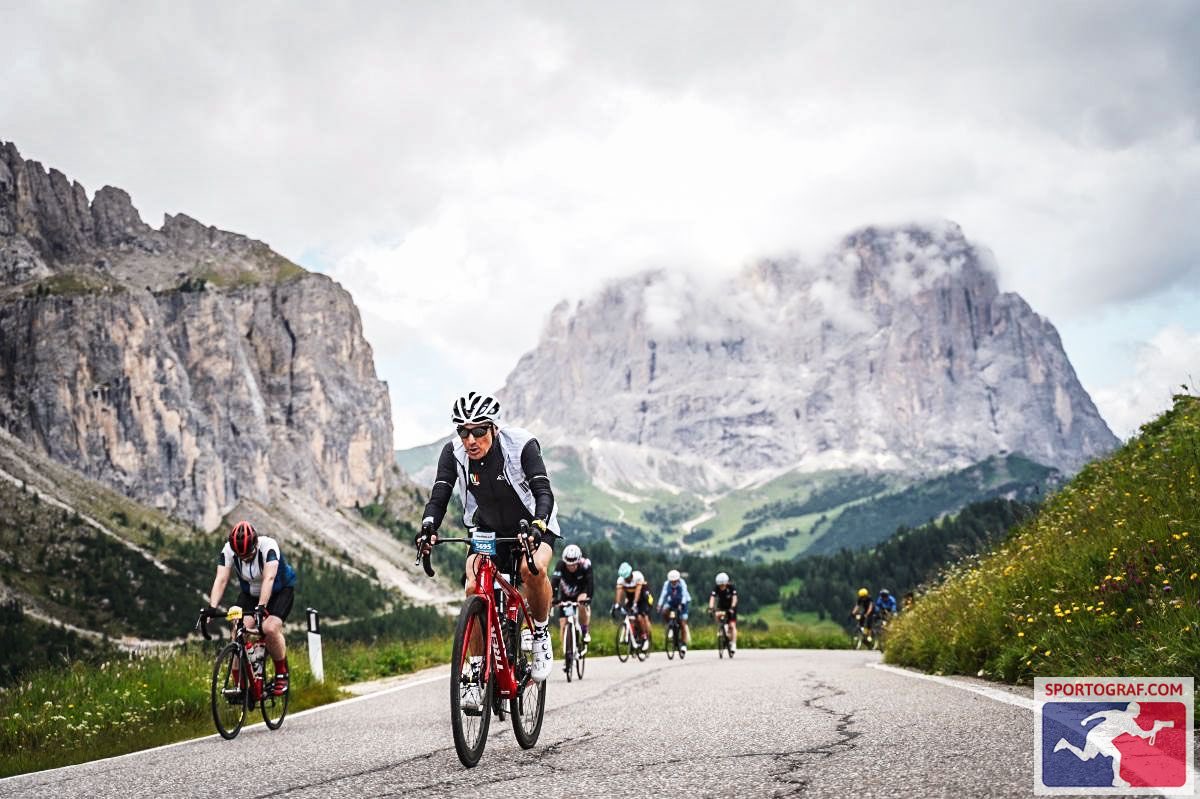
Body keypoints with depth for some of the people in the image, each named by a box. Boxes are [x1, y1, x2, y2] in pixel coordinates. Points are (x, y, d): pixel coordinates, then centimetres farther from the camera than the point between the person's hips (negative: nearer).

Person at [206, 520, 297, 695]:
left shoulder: (268, 546, -32)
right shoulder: (228, 550, -22)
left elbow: (269, 578, -43)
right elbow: (221, 580, -29)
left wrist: (261, 607, -55)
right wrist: (212, 607, -43)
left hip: (280, 590, -4)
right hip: (250, 593, 4)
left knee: (270, 628, -27)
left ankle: (282, 675, -6)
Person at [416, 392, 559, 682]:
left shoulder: (521, 445, -26)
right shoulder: (453, 452, -16)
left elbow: (544, 492, -33)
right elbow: (439, 496, -21)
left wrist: (537, 526, -52)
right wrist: (428, 528, -42)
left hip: (532, 528, -3)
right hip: (488, 531, 3)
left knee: (533, 568, -34)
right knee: (474, 588, -20)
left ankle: (541, 634, -7)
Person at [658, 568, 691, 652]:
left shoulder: (682, 583, -26)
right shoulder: (667, 584, -19)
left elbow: (684, 594, -36)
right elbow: (663, 594, -27)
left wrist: (681, 604, -51)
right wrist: (659, 605, -40)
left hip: (682, 602, -3)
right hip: (672, 602, 3)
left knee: (683, 622, -12)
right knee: (664, 611, -26)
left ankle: (684, 643, -5)